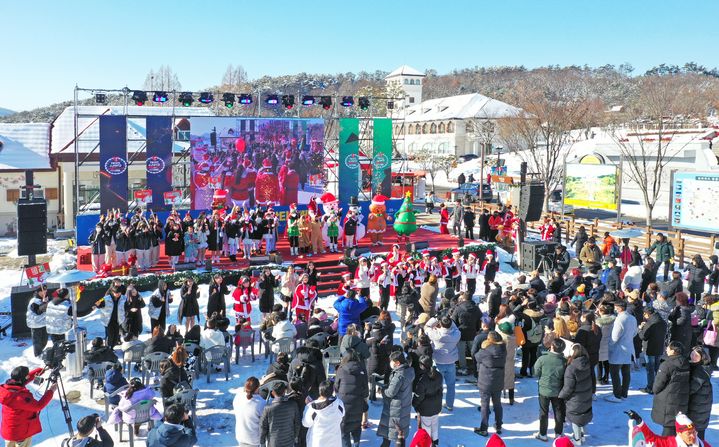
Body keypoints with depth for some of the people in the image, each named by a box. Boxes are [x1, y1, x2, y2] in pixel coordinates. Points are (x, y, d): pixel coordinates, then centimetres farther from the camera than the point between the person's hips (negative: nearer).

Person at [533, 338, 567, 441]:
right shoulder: (564, 361, -19)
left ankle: (542, 434, 25)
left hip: (544, 390, -1)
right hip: (558, 391, 1)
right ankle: (558, 433, 31)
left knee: (544, 413, 15)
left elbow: (536, 372, -9)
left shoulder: (542, 359, -24)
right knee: (558, 412, 19)